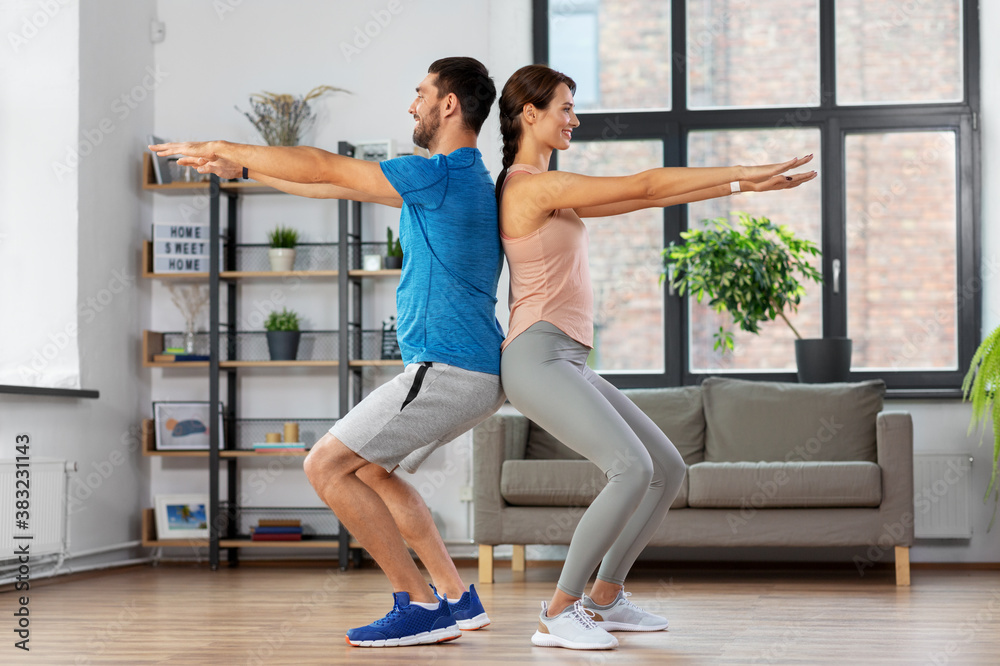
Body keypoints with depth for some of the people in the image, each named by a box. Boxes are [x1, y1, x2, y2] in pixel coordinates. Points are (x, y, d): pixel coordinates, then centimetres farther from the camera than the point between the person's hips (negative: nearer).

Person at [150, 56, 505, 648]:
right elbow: (340, 185, 22)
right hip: (479, 374, 10)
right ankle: (457, 598, 17)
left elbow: (321, 167, -11)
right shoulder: (459, 178, 17)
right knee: (370, 470, 22)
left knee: (326, 466, -7)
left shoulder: (443, 174, -15)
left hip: (447, 370, -10)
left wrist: (222, 148, 1)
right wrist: (242, 170, 23)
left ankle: (420, 606, -5)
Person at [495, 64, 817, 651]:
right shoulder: (537, 185, -11)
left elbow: (640, 200, 19)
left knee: (668, 469, 9)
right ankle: (559, 615, -16)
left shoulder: (548, 193, 20)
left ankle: (605, 599, 17)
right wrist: (745, 173, -5)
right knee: (632, 469, -25)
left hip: (568, 364, 10)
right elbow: (645, 185, -11)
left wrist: (739, 185, 15)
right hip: (538, 359, -10)